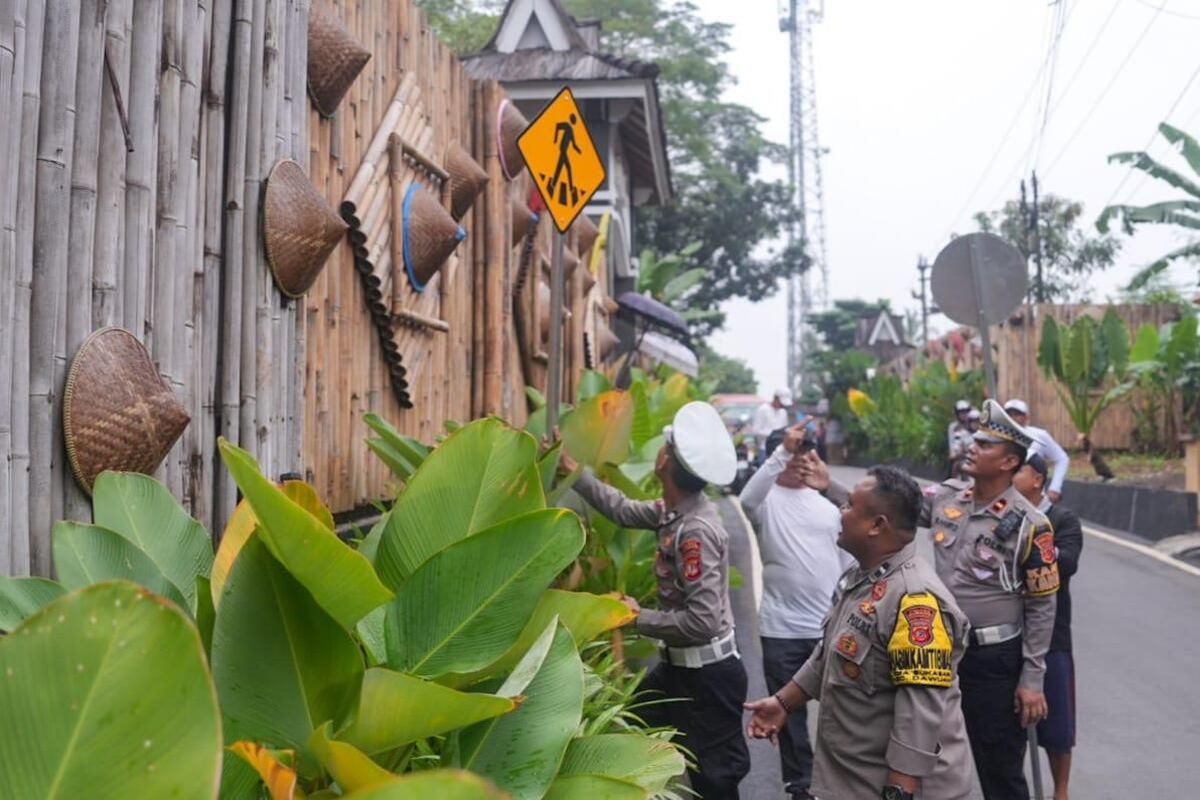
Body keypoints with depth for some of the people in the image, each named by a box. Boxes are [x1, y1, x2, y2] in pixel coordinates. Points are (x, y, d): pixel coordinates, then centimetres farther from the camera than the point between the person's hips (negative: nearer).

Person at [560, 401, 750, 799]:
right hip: (680, 664, 9)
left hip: (709, 675, -9)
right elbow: (624, 510, 15)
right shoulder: (675, 510, -2)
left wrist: (639, 618, -18)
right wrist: (574, 471, 15)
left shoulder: (696, 530, -29)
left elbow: (702, 622, -31)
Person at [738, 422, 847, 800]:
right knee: (790, 711, 9)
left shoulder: (827, 505, 8)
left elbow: (847, 562, 13)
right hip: (782, 628, -3)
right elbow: (747, 499, -29)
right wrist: (782, 450, -34)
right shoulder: (768, 499, -3)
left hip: (832, 626, 3)